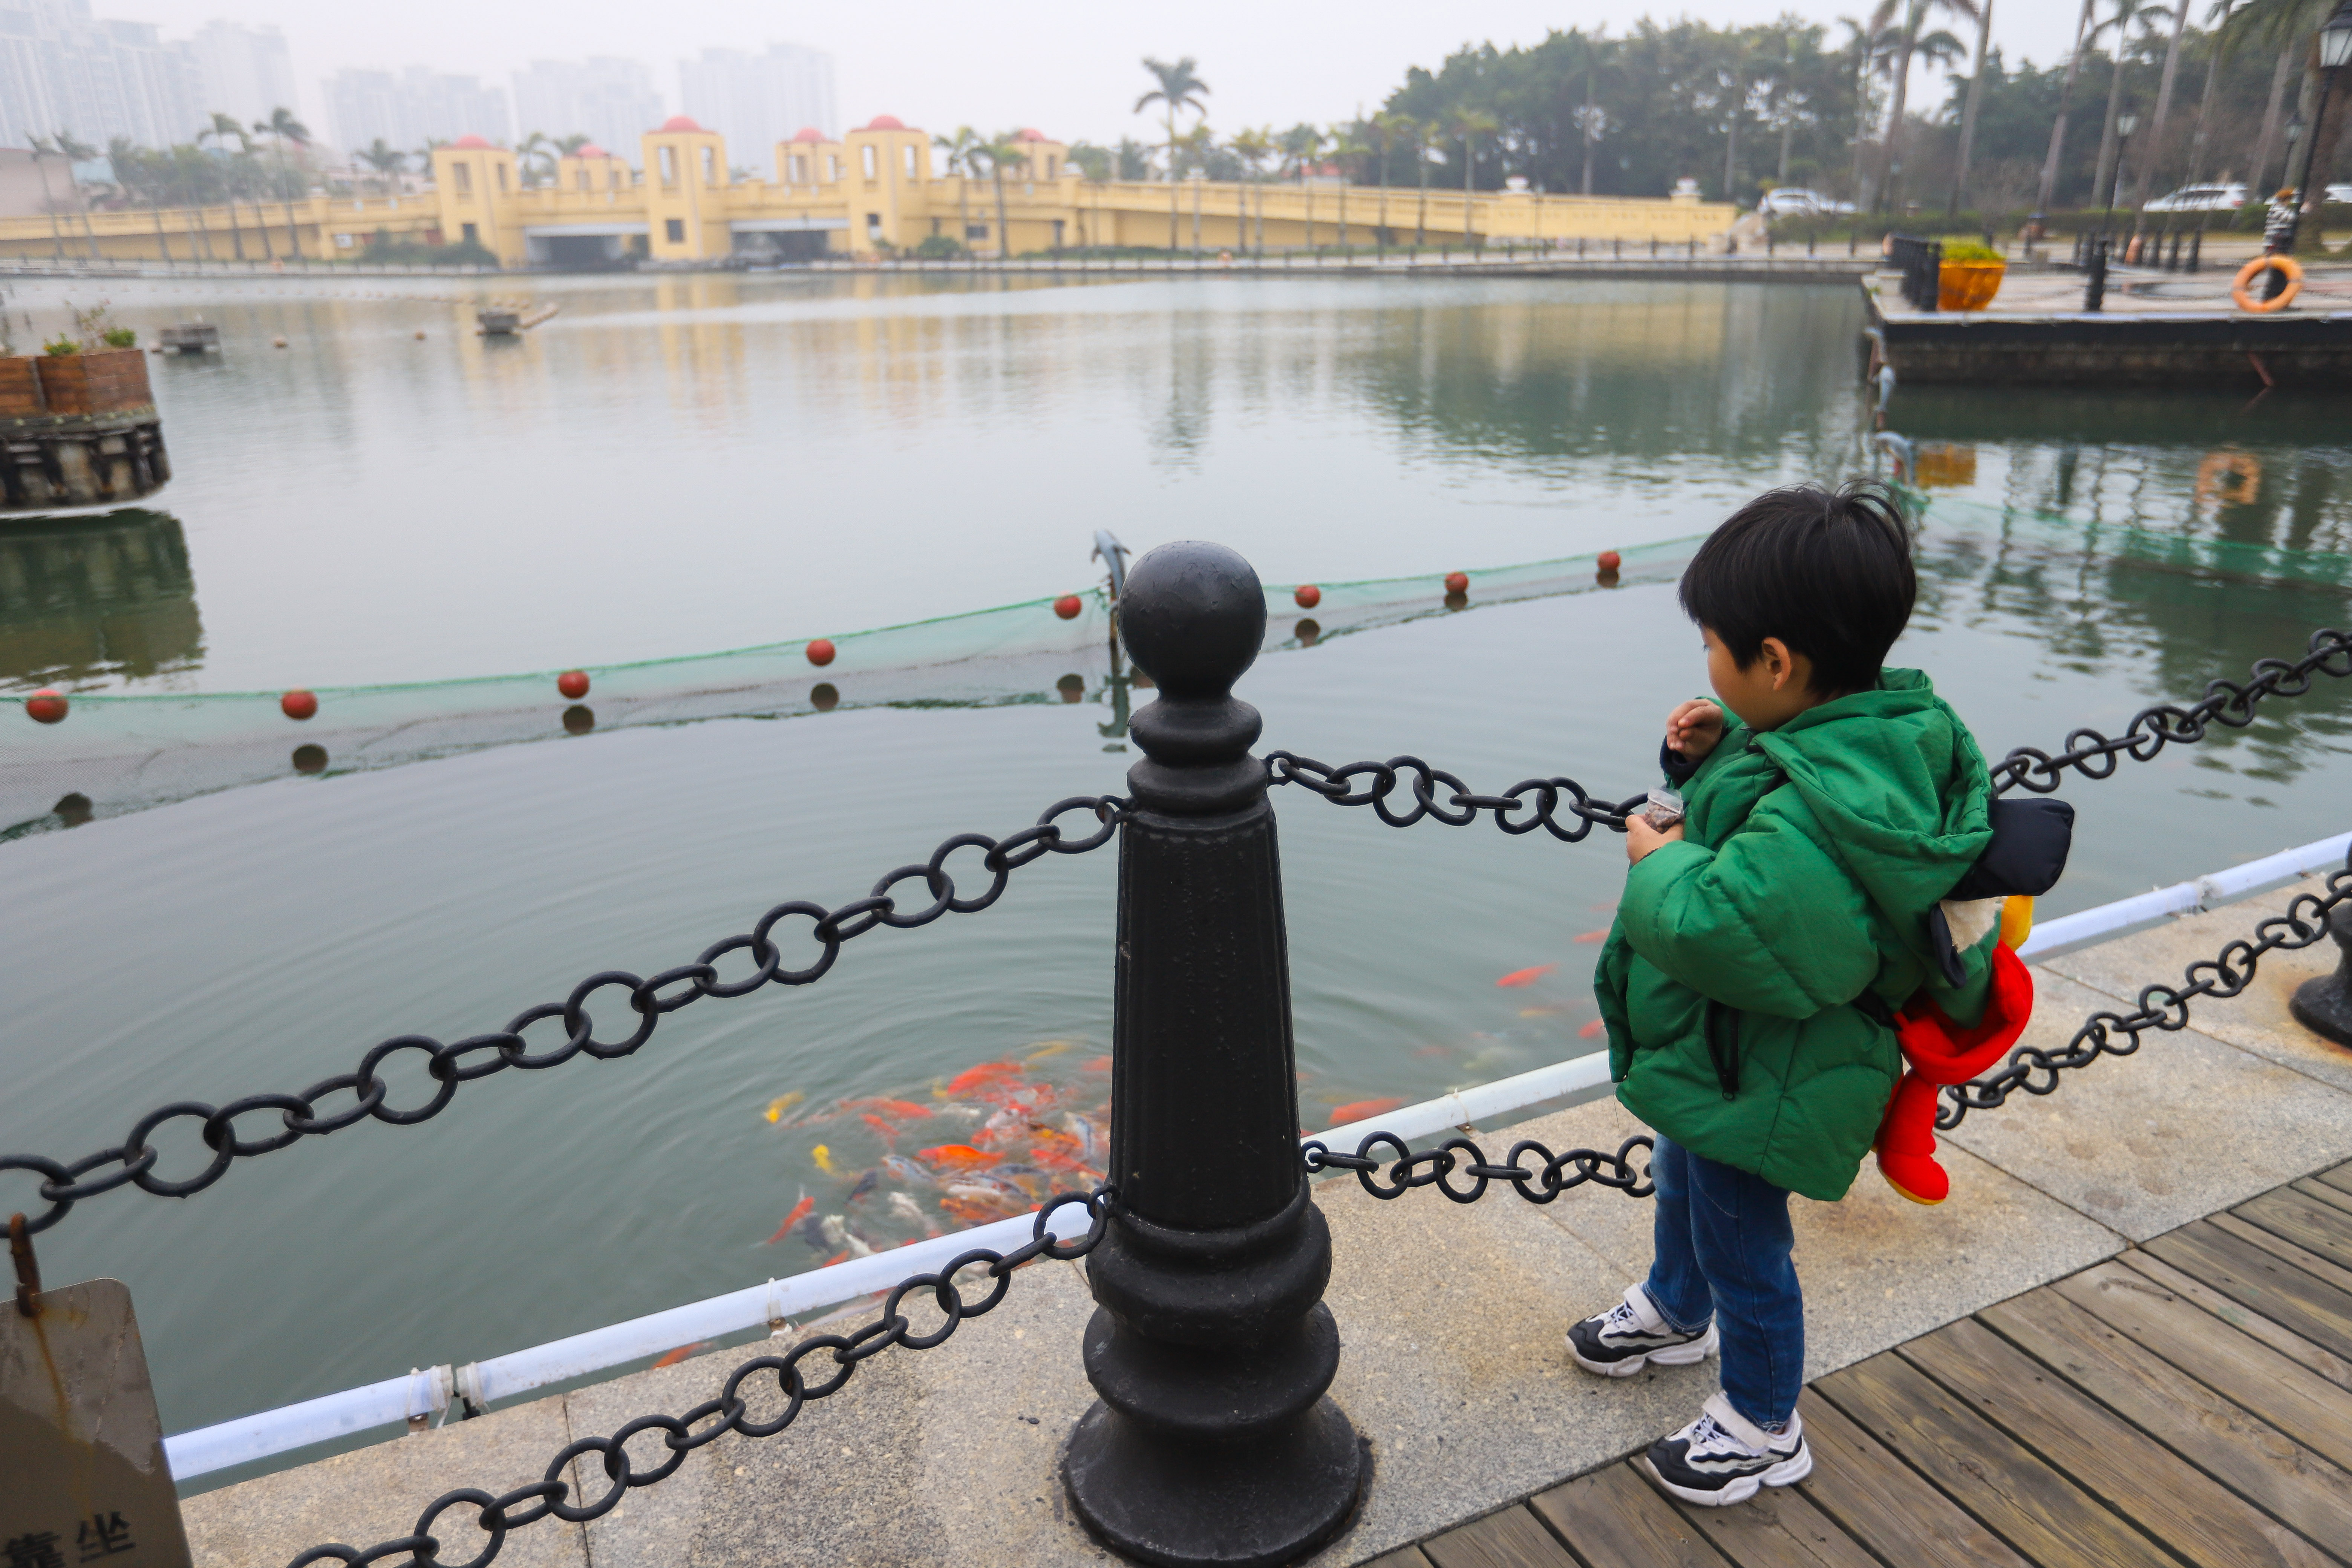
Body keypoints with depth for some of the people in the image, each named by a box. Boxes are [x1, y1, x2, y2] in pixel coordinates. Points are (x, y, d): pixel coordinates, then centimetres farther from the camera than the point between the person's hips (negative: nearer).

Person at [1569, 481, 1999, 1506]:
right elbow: (1759, 789, 9)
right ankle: (1675, 1315, 60)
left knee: (1743, 1248, 13)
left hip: (1761, 1085, -10)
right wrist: (1710, 752, -9)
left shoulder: (1812, 818, -39)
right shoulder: (1873, 728, -6)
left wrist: (1659, 864, -25)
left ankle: (1764, 1430, 38)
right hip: (1719, 1054, 10)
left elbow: (1717, 928, -42)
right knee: (1683, 1184, 32)